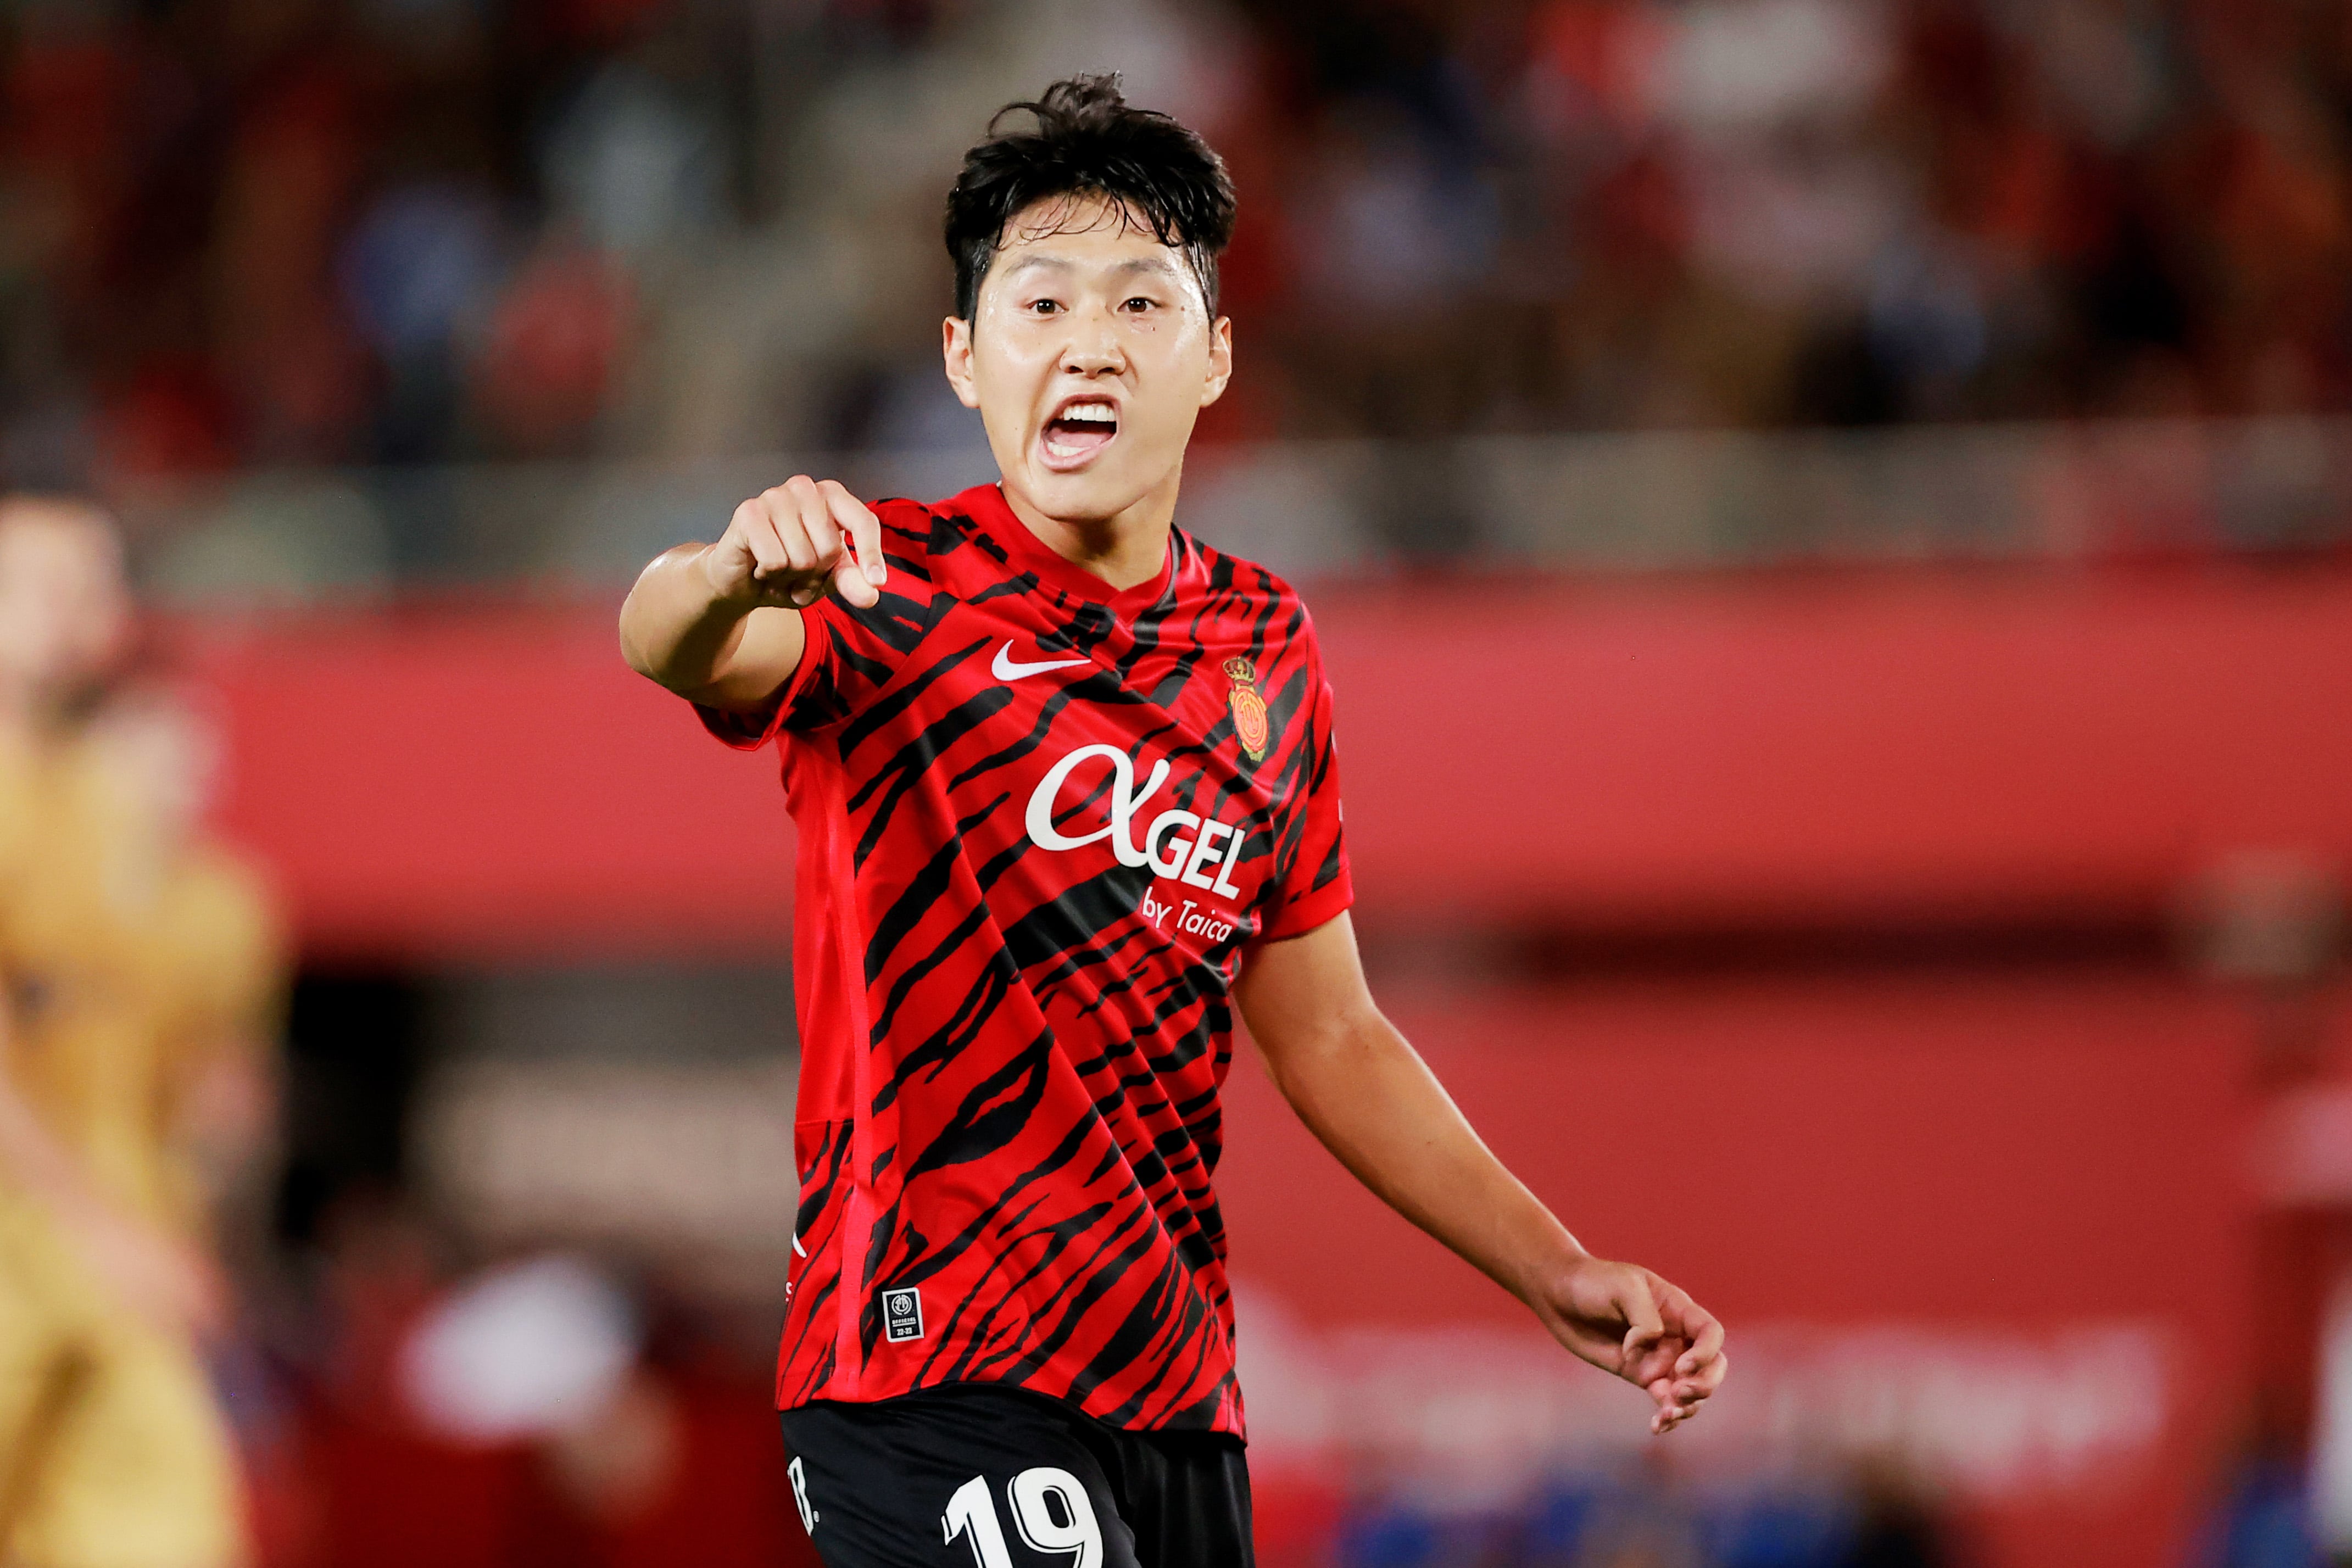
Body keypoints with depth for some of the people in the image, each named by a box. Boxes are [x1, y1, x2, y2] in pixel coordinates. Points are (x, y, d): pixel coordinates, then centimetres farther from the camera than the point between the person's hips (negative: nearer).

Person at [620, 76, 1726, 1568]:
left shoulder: (1265, 647, 13)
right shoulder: (887, 590, -4)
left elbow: (1329, 1037, 20)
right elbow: (674, 646, -26)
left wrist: (1559, 1274, 14)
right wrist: (732, 576, -50)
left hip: (1179, 1384, 6)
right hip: (932, 1376, -6)